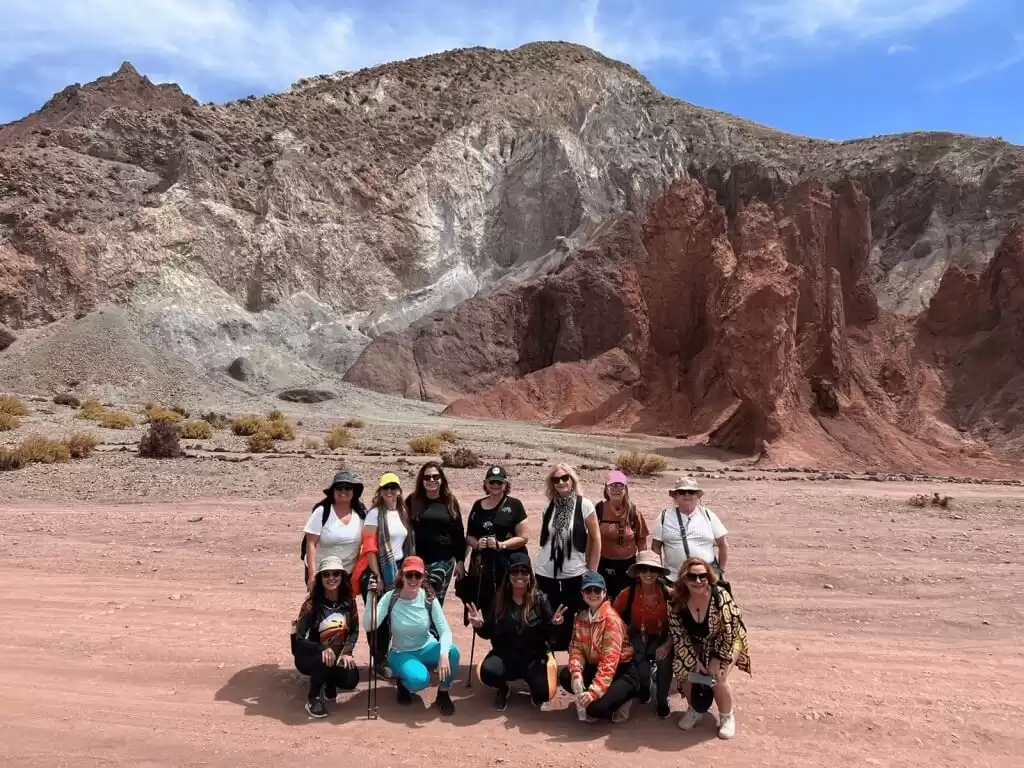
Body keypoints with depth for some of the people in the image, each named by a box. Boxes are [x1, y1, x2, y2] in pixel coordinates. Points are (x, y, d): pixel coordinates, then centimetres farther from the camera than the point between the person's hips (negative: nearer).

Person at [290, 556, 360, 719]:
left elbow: (354, 631, 0)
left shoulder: (349, 602, -4)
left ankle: (329, 684, 13)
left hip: (338, 654, 3)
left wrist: (346, 652, -19)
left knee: (351, 680, -23)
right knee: (325, 660, -37)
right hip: (311, 655, -3)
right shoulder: (312, 604, -16)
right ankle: (312, 699, -9)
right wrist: (323, 649, -36)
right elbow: (300, 639, -19)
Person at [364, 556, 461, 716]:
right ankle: (403, 682, 5)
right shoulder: (391, 598, -16)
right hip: (401, 653, -2)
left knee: (452, 651, -31)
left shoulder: (429, 598, -14)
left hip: (426, 649, 2)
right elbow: (370, 626, -28)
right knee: (419, 679, -35)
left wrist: (443, 654, -39)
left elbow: (445, 631, -20)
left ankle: (443, 693, -2)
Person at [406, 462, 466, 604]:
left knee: (436, 603, 0)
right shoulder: (413, 501, 2)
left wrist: (460, 560, 4)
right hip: (418, 560, 0)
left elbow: (459, 533, 7)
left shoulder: (450, 502, 5)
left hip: (443, 561, 1)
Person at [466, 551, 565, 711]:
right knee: (487, 671, -30)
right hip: (505, 655, 1)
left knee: (543, 693, -24)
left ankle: (530, 681, 17)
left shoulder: (540, 599, -5)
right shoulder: (499, 600, -1)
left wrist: (554, 623, -25)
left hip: (534, 657, -1)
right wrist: (479, 625, -17)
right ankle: (503, 689, 9)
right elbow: (488, 633, 3)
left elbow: (548, 634, -5)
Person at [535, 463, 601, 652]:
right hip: (546, 574, 3)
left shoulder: (584, 504, -9)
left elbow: (596, 539, -4)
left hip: (574, 574, -3)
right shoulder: (549, 505, 1)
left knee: (574, 622, 6)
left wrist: (592, 572, -4)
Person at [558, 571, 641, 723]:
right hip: (596, 666, 7)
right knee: (565, 677, -15)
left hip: (622, 670, -6)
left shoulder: (611, 618, -21)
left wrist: (594, 691, -33)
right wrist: (576, 673, -22)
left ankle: (622, 699, 5)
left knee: (595, 707, -25)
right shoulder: (581, 617, 1)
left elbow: (610, 659, -27)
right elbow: (576, 647, -2)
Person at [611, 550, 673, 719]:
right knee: (642, 671, -25)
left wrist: (668, 644, -22)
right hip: (638, 637, 0)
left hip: (662, 638, 0)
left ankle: (662, 701, 0)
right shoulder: (628, 593, -17)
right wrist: (626, 631, -10)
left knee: (665, 660, -31)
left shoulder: (668, 594, -19)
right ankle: (645, 683, 19)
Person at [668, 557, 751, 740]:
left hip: (724, 644, -3)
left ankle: (727, 717, 9)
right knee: (684, 671, -12)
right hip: (696, 646, 4)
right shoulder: (677, 601, -21)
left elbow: (729, 632, -25)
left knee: (718, 678, -21)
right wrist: (694, 660, -17)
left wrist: (717, 659, -22)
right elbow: (678, 635, -12)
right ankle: (694, 709, 19)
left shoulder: (721, 597, -32)